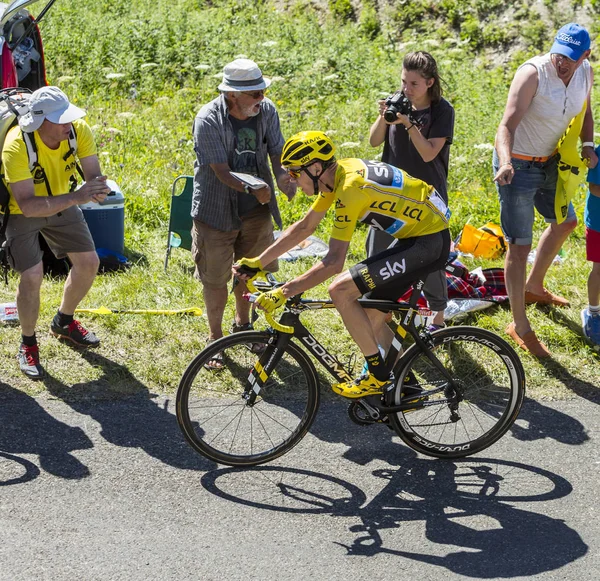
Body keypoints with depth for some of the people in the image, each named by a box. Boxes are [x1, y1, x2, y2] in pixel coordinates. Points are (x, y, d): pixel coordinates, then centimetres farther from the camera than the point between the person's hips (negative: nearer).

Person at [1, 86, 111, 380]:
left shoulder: (78, 130, -25)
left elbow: (93, 174, -18)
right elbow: (27, 206, -41)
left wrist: (98, 189, -43)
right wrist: (76, 197, -50)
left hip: (63, 204, 5)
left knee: (89, 262, 8)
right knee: (32, 276, -17)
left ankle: (64, 322, 35)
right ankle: (28, 345, 8)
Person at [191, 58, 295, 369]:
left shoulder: (266, 110, -8)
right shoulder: (208, 119, -22)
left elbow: (277, 152, -3)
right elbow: (221, 170, -25)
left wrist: (284, 177, -26)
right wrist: (252, 188, -41)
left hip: (256, 211, 5)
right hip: (217, 212, -5)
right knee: (215, 279, 5)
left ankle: (242, 325, 44)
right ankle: (215, 339, 24)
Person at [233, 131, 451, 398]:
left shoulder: (350, 188, -24)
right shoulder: (336, 173, 5)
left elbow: (334, 262, -26)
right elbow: (304, 227, 14)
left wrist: (283, 292, -24)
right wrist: (257, 262, 12)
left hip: (429, 243, -10)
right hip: (417, 235, 10)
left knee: (340, 290, -15)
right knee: (371, 312, 16)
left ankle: (379, 376, -5)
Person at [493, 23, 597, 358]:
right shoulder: (533, 74, -28)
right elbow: (508, 125, -33)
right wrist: (505, 163, -50)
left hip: (549, 162, 8)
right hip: (518, 165, -8)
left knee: (565, 222, 25)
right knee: (520, 246, -6)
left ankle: (534, 287, 47)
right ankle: (520, 326, 4)